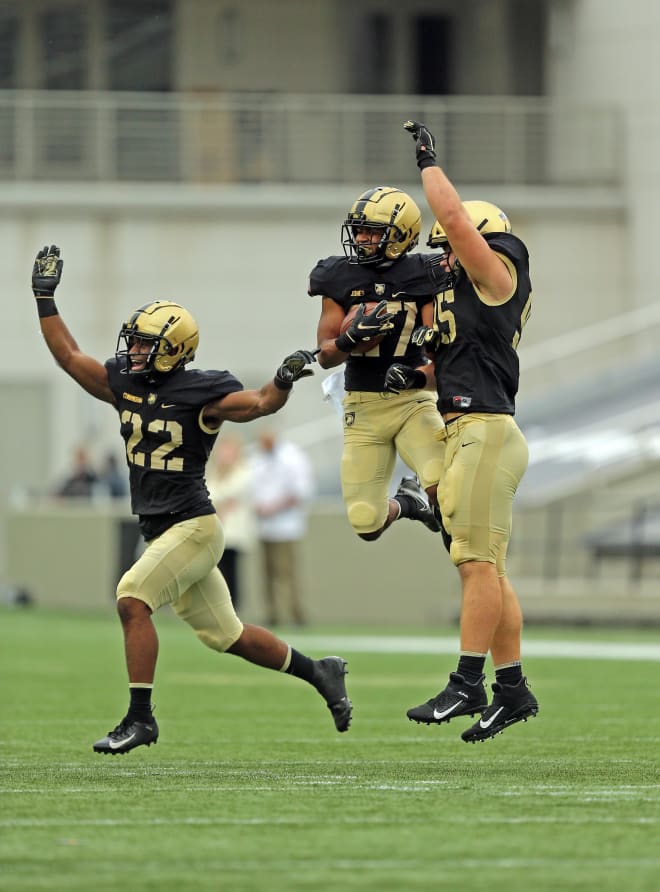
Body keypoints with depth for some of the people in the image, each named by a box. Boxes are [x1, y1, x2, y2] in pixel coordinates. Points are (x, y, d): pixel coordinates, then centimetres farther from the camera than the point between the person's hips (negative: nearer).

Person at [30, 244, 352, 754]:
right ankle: (320, 673, 29)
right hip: (159, 532, 8)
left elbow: (261, 404, -17)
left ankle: (140, 717, -16)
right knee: (226, 635, 13)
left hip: (193, 527, -8)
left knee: (132, 598, -21)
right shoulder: (124, 384, 6)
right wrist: (45, 297, 10)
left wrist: (285, 380, -36)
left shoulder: (200, 394, -13)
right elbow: (68, 355, 13)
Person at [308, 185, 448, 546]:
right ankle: (402, 505, 34)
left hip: (413, 401, -2)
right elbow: (326, 356, -1)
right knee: (366, 525, -2)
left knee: (445, 487, -28)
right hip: (363, 407, 2)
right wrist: (353, 337, -21)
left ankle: (418, 490, 10)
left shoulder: (421, 276, -5)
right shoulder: (339, 277, 0)